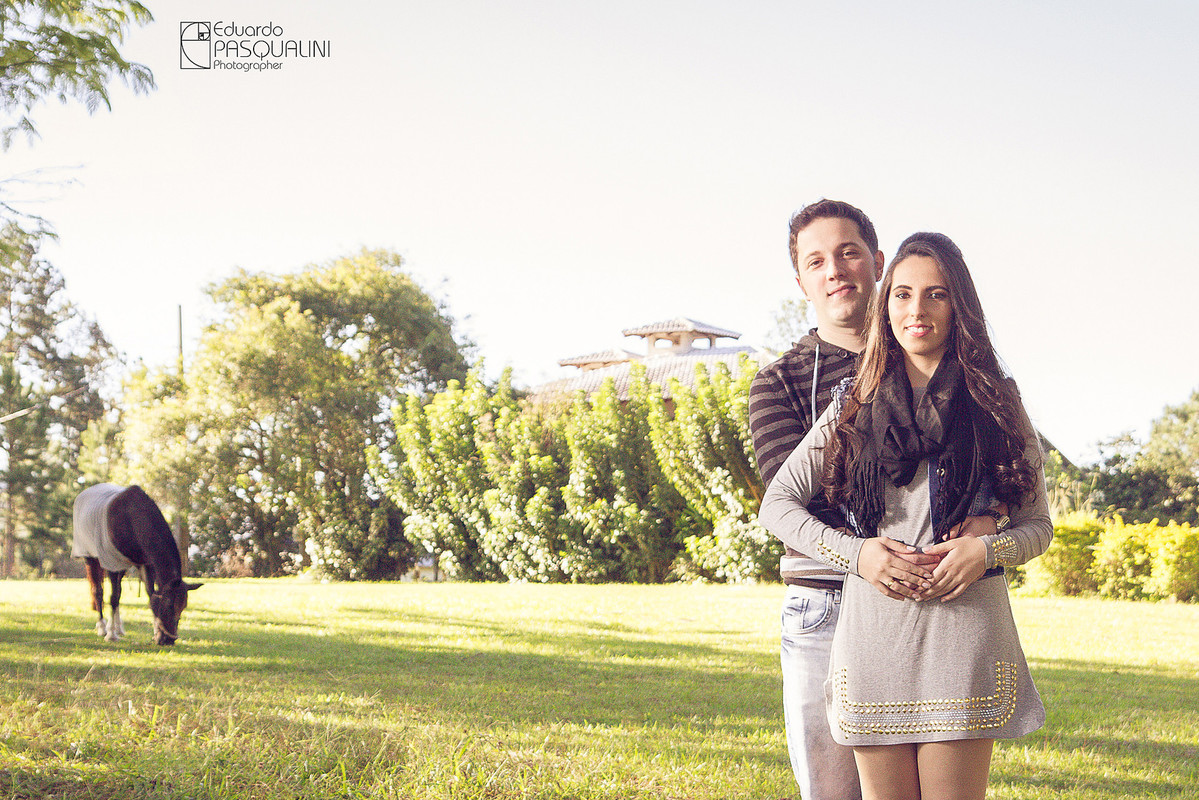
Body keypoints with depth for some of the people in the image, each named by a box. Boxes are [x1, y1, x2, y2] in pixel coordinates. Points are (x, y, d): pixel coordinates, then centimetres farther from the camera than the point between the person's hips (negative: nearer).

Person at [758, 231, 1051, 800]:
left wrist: (987, 549, -9)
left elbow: (1037, 525, 13)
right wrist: (853, 552, -4)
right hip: (873, 631, 1)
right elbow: (777, 504, 12)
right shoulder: (854, 410, 12)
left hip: (965, 635, -1)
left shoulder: (997, 407, 8)